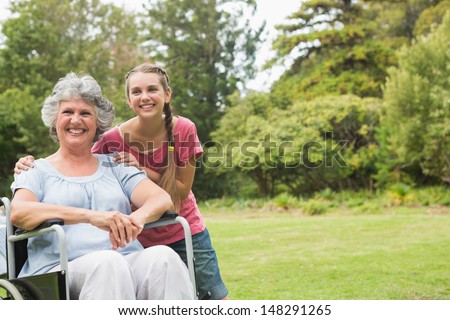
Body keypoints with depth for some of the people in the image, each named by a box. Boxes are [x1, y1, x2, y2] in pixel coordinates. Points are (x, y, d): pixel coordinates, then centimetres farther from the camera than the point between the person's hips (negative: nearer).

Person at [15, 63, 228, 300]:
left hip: (185, 232, 1)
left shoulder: (184, 129, -15)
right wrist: (33, 167, -27)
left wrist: (142, 171, -27)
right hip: (140, 238, -1)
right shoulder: (113, 140, -18)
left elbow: (183, 189, -12)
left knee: (217, 302, 7)